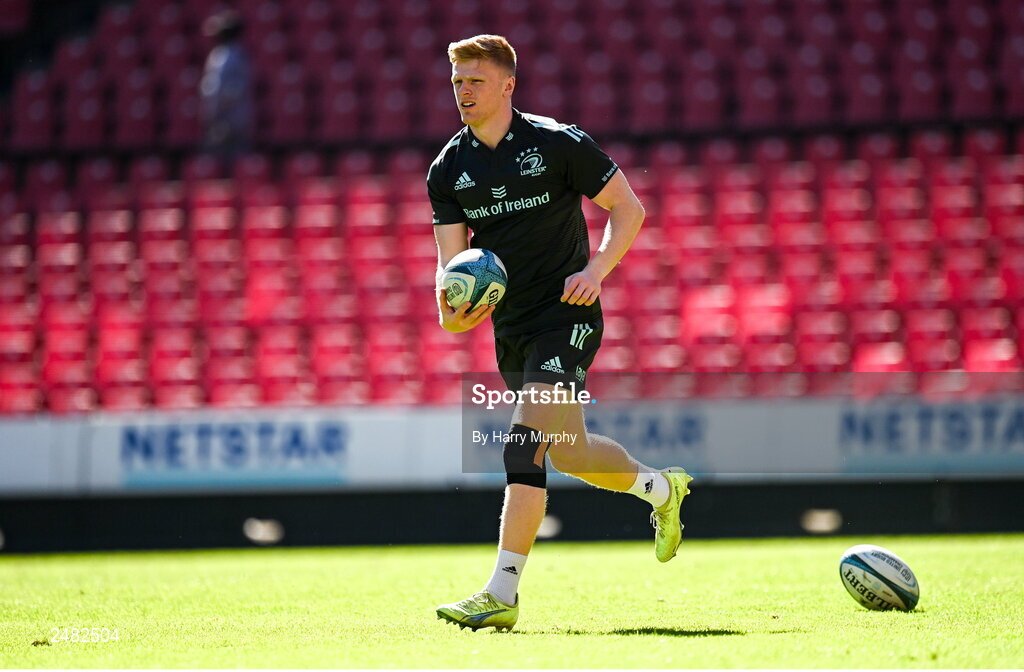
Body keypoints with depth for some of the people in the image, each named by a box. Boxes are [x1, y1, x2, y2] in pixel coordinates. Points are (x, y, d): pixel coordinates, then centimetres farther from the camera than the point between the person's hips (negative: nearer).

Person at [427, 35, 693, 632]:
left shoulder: (558, 144, -9)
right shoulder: (449, 169, 4)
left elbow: (629, 209, -2)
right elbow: (452, 255, 3)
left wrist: (596, 270, -17)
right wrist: (451, 307, -19)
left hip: (566, 316, -6)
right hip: (510, 328, 6)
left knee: (525, 446, -20)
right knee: (569, 453, 15)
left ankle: (502, 594, -22)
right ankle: (661, 488, 44)